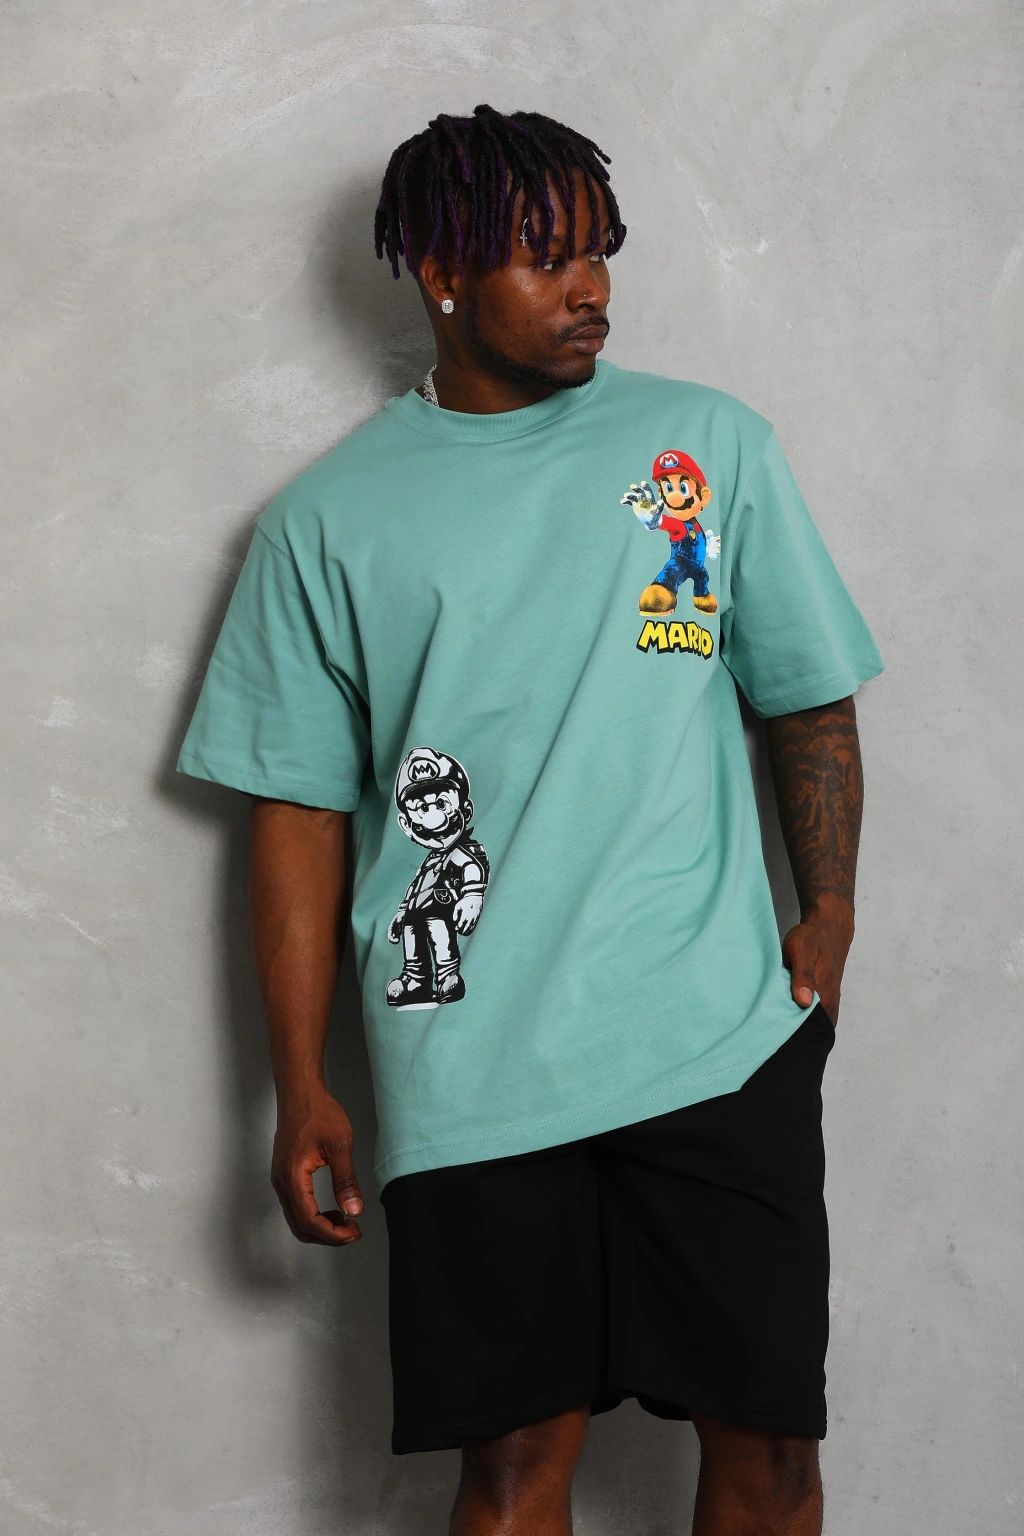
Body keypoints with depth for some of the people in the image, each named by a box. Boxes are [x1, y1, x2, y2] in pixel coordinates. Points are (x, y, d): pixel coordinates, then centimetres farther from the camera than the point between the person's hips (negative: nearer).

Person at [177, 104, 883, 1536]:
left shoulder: (713, 443, 7)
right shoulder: (327, 520, 5)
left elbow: (811, 701, 11)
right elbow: (302, 809, 6)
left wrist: (827, 927, -2)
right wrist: (302, 1088, 4)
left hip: (722, 1040, 1)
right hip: (473, 1074, -1)